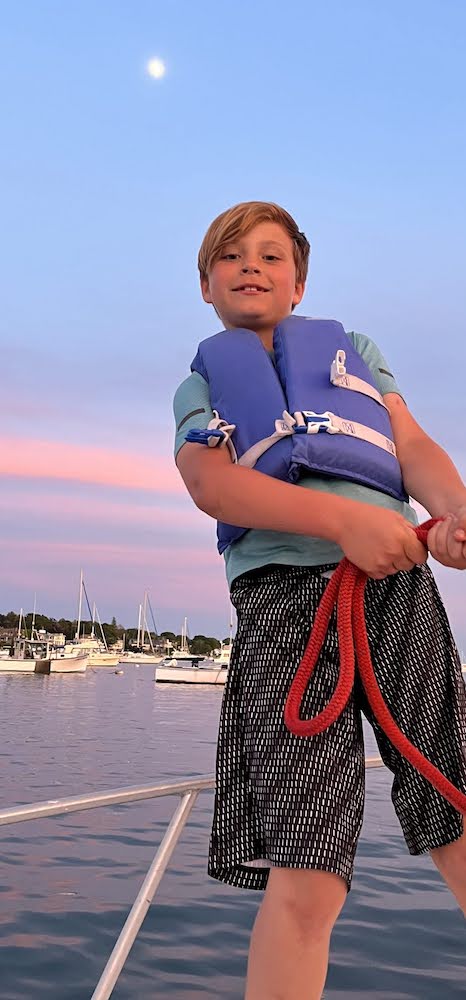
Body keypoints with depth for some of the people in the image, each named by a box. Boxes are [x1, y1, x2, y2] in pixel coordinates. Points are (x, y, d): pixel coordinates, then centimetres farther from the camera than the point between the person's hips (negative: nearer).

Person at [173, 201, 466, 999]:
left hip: (397, 581, 2)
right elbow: (212, 484, 0)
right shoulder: (200, 385, 22)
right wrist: (346, 519, -16)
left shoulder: (353, 349, 29)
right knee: (303, 880, -12)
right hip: (284, 592, -2)